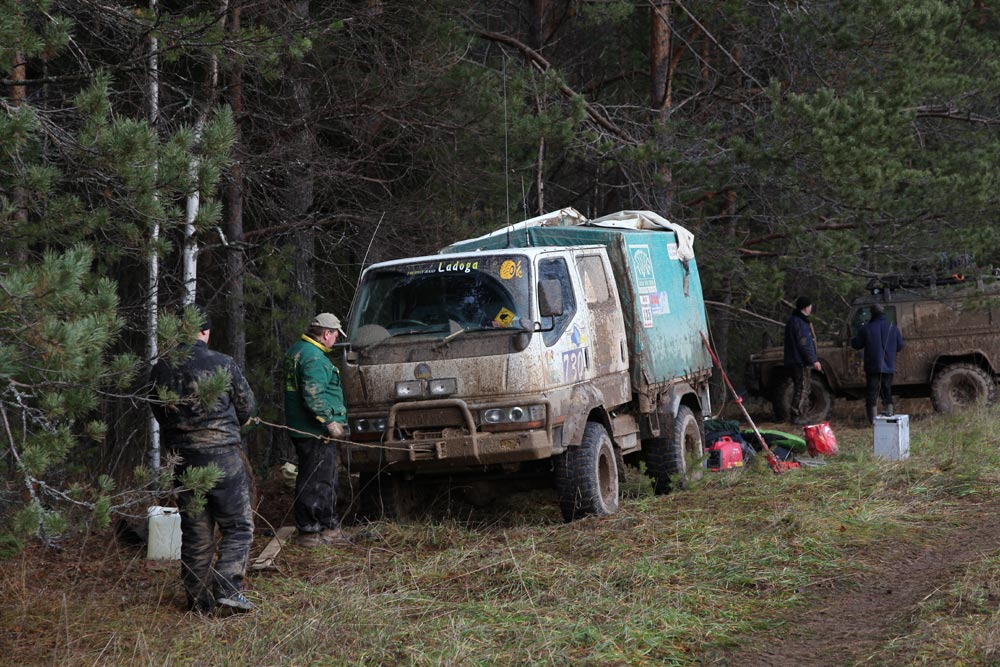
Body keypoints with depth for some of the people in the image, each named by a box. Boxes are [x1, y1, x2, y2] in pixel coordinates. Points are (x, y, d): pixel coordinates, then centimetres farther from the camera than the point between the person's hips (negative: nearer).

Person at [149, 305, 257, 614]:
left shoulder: (161, 370, 1)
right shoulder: (222, 364, -9)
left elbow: (159, 413, 11)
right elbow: (247, 407, 2)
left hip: (182, 458, 4)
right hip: (223, 455, -4)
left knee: (195, 531, 11)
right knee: (238, 526, 4)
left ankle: (199, 599, 13)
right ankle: (228, 589, -8)